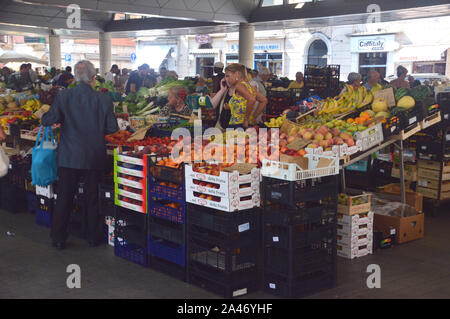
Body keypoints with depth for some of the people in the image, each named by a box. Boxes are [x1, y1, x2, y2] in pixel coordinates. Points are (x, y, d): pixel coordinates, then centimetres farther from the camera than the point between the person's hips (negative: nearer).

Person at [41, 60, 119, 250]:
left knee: (64, 198, 11)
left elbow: (47, 121, -13)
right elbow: (112, 128, -4)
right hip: (95, 157, 0)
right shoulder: (104, 100, -9)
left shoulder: (63, 96, -9)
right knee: (93, 198, 14)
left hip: (68, 156, 0)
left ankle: (58, 238, 17)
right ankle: (93, 237, 25)